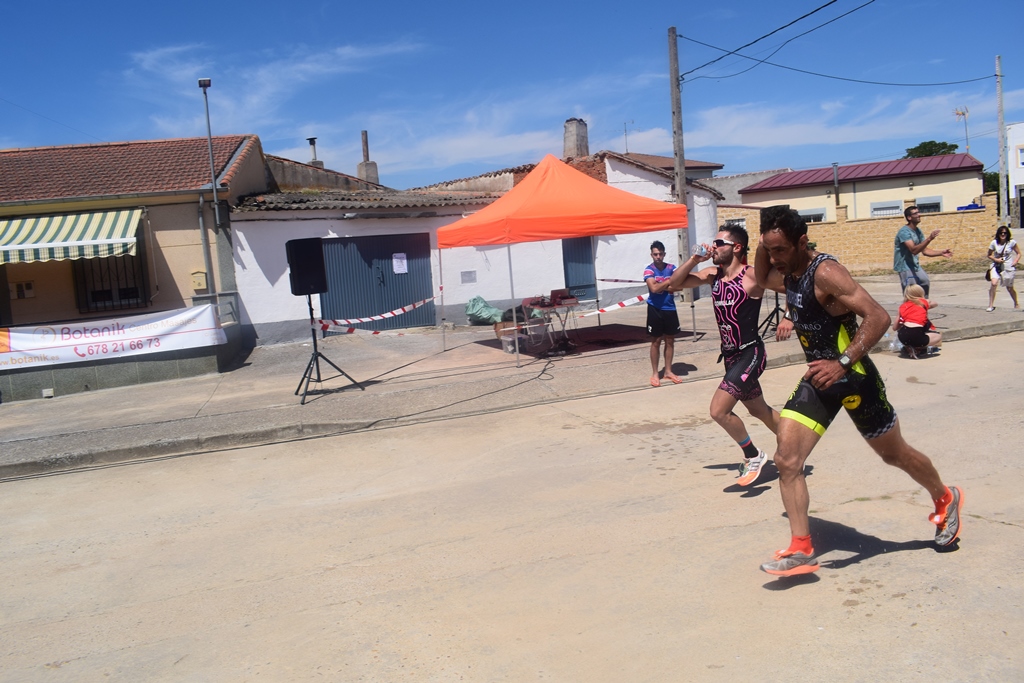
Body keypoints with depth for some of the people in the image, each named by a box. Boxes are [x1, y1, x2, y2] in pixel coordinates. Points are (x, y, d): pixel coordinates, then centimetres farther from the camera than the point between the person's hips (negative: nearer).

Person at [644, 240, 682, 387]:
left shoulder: (671, 268, 3)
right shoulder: (649, 270, -8)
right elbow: (654, 288, -21)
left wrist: (660, 286, -15)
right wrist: (670, 281, -11)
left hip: (670, 309, 4)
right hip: (655, 309, -4)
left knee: (670, 341, 10)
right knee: (656, 342, 3)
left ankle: (668, 371, 22)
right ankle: (654, 373, 11)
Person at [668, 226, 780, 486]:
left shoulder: (753, 275, -15)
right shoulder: (713, 275, 4)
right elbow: (674, 284, 5)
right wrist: (695, 259, -5)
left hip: (750, 353, -8)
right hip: (730, 355, 8)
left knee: (719, 410, -16)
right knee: (758, 410, 22)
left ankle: (753, 456, 7)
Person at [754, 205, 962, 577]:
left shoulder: (825, 272, -23)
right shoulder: (787, 276, 2)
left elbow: (878, 316, -31)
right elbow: (761, 279, 26)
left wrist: (843, 362, -42)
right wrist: (762, 247, 5)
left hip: (853, 378, -7)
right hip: (818, 378, 7)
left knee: (894, 454, 15)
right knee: (786, 460, -7)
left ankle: (945, 499, 45)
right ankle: (801, 550, 0)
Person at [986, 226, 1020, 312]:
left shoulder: (1011, 242, -4)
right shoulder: (994, 243, -3)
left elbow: (1018, 253, 5)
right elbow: (989, 255, 7)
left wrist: (1015, 262, -12)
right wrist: (996, 259, -11)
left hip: (1008, 268, 0)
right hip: (996, 266, 0)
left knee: (1009, 288, 10)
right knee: (994, 283, -23)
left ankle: (1016, 304, 36)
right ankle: (991, 305, -14)